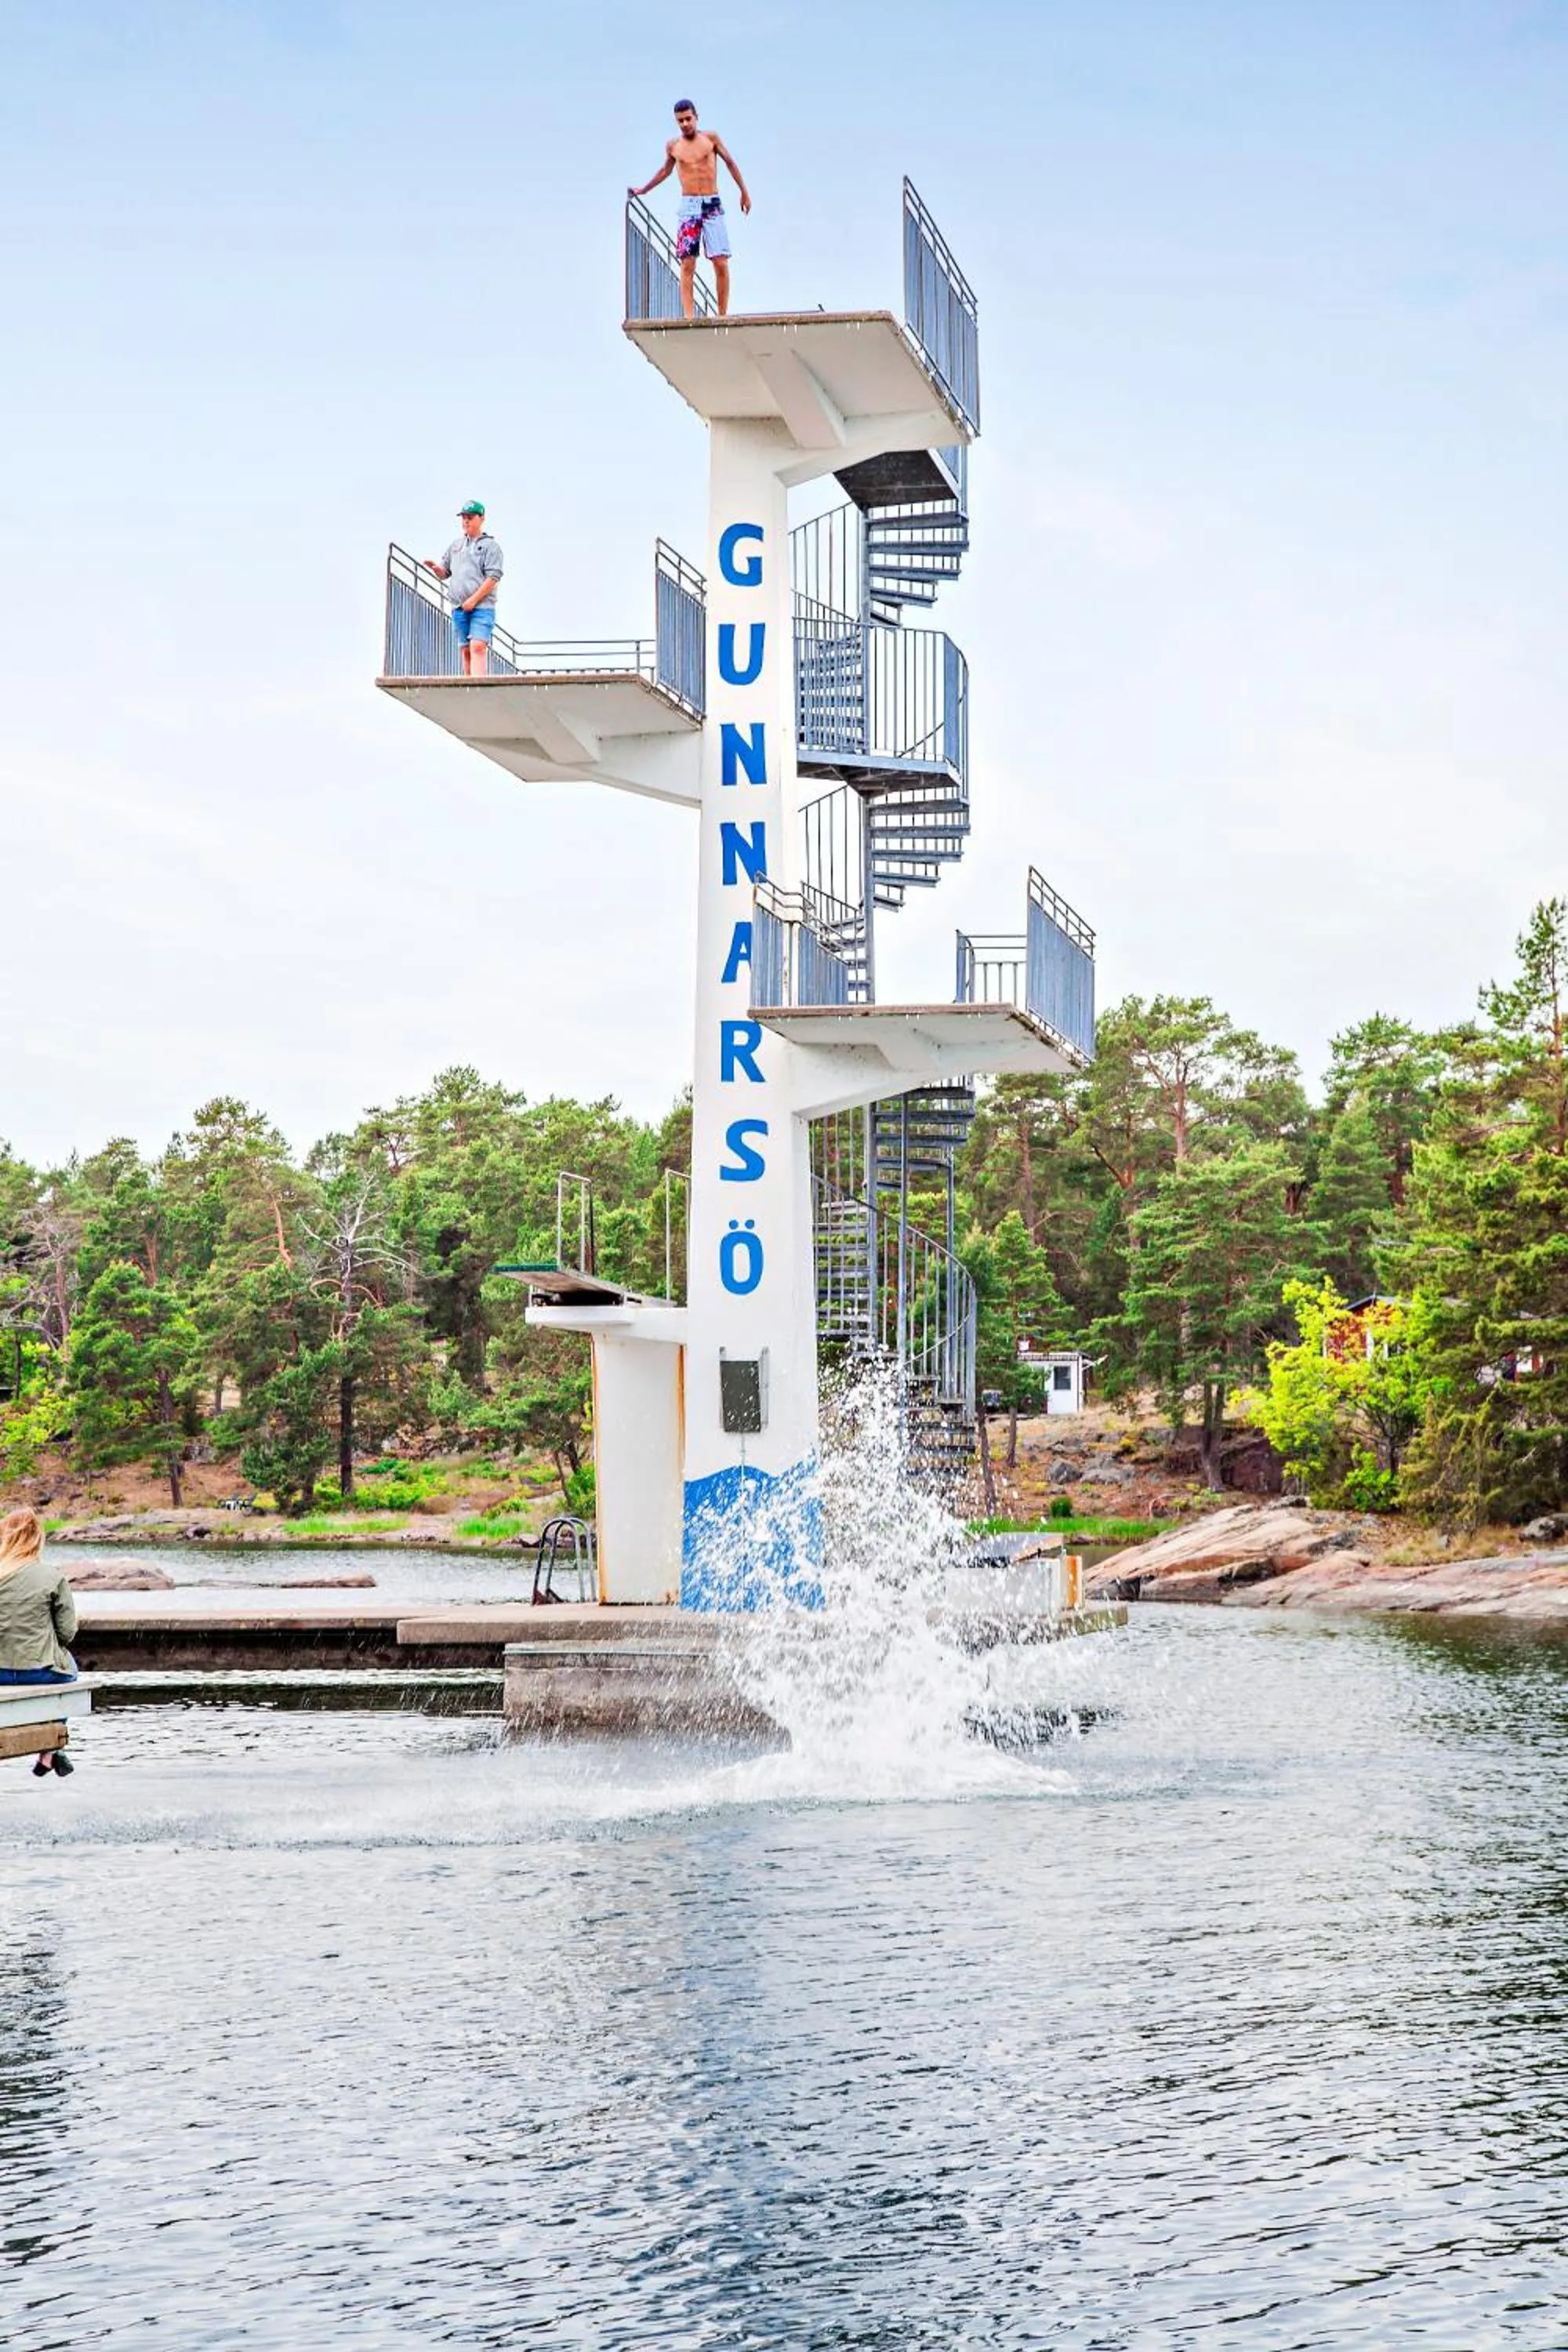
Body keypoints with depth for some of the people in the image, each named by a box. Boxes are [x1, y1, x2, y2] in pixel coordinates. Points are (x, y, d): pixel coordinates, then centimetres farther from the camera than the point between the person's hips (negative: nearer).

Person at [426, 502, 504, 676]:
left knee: (478, 647, -19)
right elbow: (444, 574, 23)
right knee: (465, 650, 5)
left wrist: (473, 600, -14)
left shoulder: (490, 546, 1)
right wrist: (435, 567, -1)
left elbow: (493, 578, -8)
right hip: (459, 608, 6)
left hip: (482, 607, -6)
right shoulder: (456, 545, 20)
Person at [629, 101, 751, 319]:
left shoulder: (710, 138, 4)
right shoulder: (673, 147, 10)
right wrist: (642, 190, 35)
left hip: (713, 205, -1)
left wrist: (744, 192, 15)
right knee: (687, 264, -8)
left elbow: (730, 162, 14)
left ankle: (723, 315, -1)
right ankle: (689, 317, -11)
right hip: (688, 206, 1)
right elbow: (666, 170, 28)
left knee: (721, 263, -8)